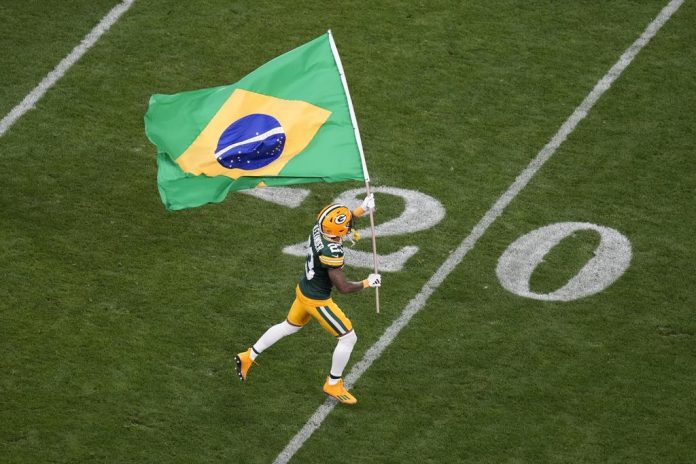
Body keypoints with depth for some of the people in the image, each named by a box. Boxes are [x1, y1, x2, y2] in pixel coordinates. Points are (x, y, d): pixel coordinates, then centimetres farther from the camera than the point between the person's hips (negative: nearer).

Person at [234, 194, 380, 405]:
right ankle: (333, 385, 22)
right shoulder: (331, 252, -34)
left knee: (289, 327, 30)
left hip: (303, 290, 8)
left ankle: (248, 357, 37)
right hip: (317, 301, -8)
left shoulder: (317, 229, -10)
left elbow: (338, 221, 16)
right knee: (348, 338, 7)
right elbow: (343, 287, -27)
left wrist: (361, 210, 8)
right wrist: (368, 283, -12)